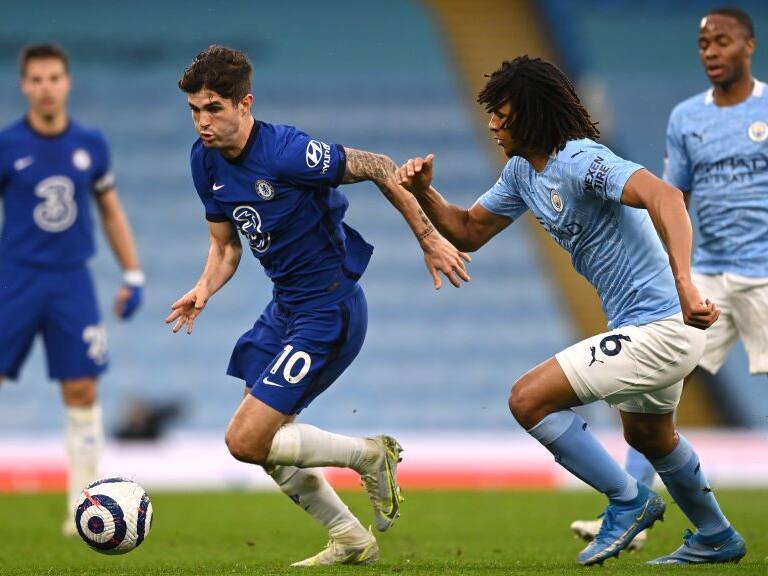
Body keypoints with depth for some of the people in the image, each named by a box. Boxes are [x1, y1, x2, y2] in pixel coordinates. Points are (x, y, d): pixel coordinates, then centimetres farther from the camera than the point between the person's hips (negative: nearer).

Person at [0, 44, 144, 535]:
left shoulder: (92, 145, 5)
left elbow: (111, 211, 15)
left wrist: (133, 276, 10)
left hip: (72, 281, 2)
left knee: (82, 392, 0)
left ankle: (84, 508, 8)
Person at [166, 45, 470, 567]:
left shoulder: (286, 152, -24)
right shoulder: (205, 161, 0)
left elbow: (378, 168, -16)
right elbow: (226, 245, 12)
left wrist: (429, 239, -12)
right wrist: (204, 289, -8)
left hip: (329, 313, -9)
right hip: (285, 309, 9)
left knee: (246, 441, -13)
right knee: (262, 437, 12)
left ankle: (369, 455, 6)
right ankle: (351, 541, 26)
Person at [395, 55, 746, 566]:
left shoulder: (580, 162, -23)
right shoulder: (524, 171, 7)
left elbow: (664, 197, -38)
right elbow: (469, 232, 18)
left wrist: (684, 284, -50)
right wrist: (424, 193, -1)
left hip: (659, 328, -11)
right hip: (648, 329, 11)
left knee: (530, 399, -14)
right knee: (649, 437, 32)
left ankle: (628, 501, 0)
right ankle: (718, 539, 51)